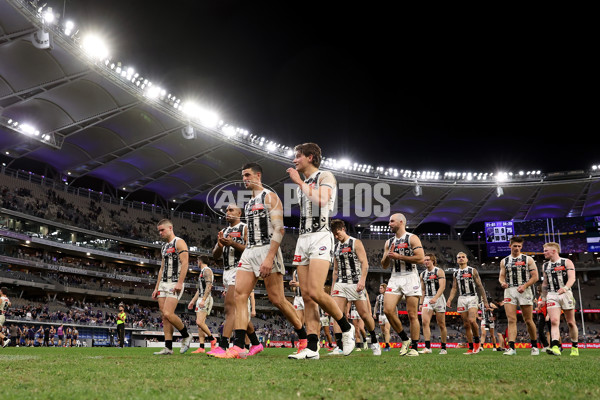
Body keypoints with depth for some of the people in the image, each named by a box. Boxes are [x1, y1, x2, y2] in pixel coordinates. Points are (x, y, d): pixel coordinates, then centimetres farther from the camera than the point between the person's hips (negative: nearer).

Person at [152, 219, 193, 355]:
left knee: (168, 314, -18)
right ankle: (168, 347, 4)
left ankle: (186, 336, 2)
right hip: (163, 284, 9)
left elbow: (185, 264, -14)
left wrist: (180, 283, -22)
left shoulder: (179, 242, -4)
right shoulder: (164, 247, 22)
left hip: (174, 284, -8)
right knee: (164, 316, 3)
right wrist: (156, 288, 18)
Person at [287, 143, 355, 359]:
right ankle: (312, 347, -4)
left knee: (315, 292, -20)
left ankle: (346, 327, 2)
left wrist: (300, 182, -9)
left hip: (320, 237, -8)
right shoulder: (302, 185, 23)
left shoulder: (325, 177, 1)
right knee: (306, 296, -2)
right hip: (303, 238, 8)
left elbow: (321, 201, -18)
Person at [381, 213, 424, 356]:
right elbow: (384, 265, 20)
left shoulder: (412, 238, 0)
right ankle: (405, 339, 5)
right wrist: (388, 255, -2)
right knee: (388, 310, -12)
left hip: (410, 277, -5)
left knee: (412, 315, -4)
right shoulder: (389, 242, 18)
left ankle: (414, 347, 6)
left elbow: (421, 258, -12)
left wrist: (398, 256, -11)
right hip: (394, 278, 5)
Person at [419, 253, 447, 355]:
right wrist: (421, 303, 14)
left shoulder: (439, 271, -2)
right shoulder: (422, 274, 15)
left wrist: (435, 298, -26)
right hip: (427, 300, 4)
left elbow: (442, 287, -13)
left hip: (438, 298, -4)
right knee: (425, 322, -15)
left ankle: (443, 348, 14)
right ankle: (427, 347, -17)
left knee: (441, 325, 3)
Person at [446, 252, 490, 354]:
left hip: (472, 298, -4)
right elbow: (454, 288, 14)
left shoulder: (472, 271, 4)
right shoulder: (456, 273, 15)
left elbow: (480, 286, 3)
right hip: (461, 299, 4)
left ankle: (477, 341, -1)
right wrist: (449, 300, -1)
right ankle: (471, 348, 7)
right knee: (466, 325, 2)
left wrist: (485, 301, -1)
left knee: (472, 320, -23)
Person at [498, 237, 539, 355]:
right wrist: (502, 282, -9)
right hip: (509, 291, 2)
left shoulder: (528, 259, 5)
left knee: (528, 321, 4)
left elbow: (535, 276, 1)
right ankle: (511, 347, -12)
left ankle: (534, 346, 21)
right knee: (511, 320, -8)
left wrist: (525, 285, -14)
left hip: (524, 291, -2)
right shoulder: (504, 261, 14)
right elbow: (501, 276, 15)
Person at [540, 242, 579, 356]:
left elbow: (572, 278, -13)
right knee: (554, 321, -14)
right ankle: (555, 347, -26)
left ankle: (575, 347, 21)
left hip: (566, 294, -3)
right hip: (551, 295, 3)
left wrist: (565, 288, -32)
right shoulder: (545, 265, 15)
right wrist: (543, 299, 19)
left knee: (571, 322, 6)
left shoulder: (567, 262, 0)